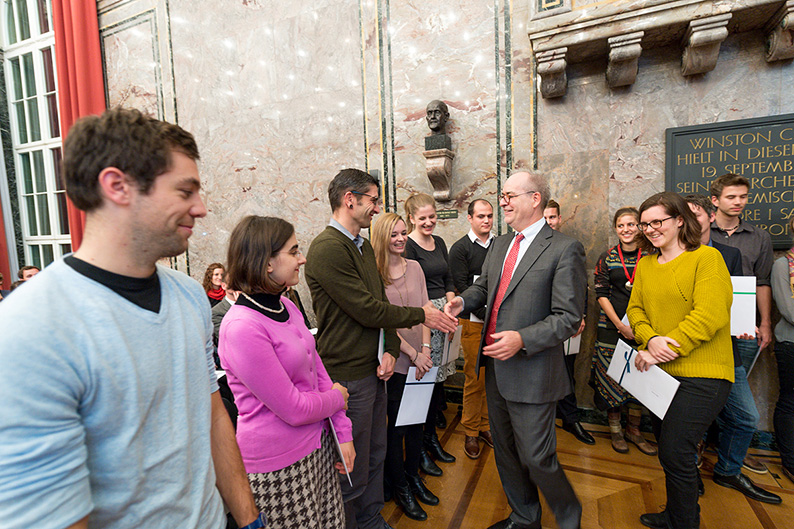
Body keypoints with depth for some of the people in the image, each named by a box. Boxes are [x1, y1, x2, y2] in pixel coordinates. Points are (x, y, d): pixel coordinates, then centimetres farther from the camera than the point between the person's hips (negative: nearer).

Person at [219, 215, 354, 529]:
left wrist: (344, 433, 2)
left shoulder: (285, 306, 0)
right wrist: (337, 398, -4)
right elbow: (293, 409, -22)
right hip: (278, 466, -7)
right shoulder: (242, 327, -26)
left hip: (317, 444, 7)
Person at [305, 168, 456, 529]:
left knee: (375, 456, 23)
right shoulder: (328, 248, -19)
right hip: (349, 375, -9)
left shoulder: (364, 246, 12)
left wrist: (391, 351, 0)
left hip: (374, 369, 9)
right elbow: (367, 310, -21)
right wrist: (421, 315, -8)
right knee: (352, 471, 9)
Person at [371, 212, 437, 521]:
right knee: (396, 425, 10)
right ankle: (399, 488, 32)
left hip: (419, 359, 5)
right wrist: (412, 354, -11)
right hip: (394, 361, -5)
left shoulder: (414, 267, 6)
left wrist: (426, 348, -5)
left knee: (417, 420, 18)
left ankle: (413, 476, 40)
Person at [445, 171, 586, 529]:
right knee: (505, 452, 21)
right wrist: (462, 302, -2)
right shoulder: (499, 245, 10)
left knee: (535, 458, 6)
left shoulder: (564, 249, -13)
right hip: (496, 366, 7)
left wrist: (522, 339, -27)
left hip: (531, 372, -7)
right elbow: (483, 286, 19)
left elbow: (568, 318, -16)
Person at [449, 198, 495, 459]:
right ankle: (471, 432, 19)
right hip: (474, 322, -4)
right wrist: (486, 311, -16)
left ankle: (486, 426, 28)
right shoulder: (460, 248, -2)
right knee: (475, 378, 2)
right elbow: (462, 286, -9)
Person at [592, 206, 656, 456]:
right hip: (612, 327, -1)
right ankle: (615, 430, 21)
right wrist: (620, 325, -11)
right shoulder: (607, 258, -1)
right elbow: (601, 295, -3)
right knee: (613, 377, 4)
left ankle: (634, 430, 26)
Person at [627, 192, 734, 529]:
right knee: (667, 448, 18)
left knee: (675, 454, -4)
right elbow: (635, 308, 7)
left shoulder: (707, 257, -9)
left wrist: (656, 353, -19)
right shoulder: (646, 264, 10)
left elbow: (708, 317, -18)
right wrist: (650, 339, -13)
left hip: (701, 374, -6)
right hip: (659, 372, 6)